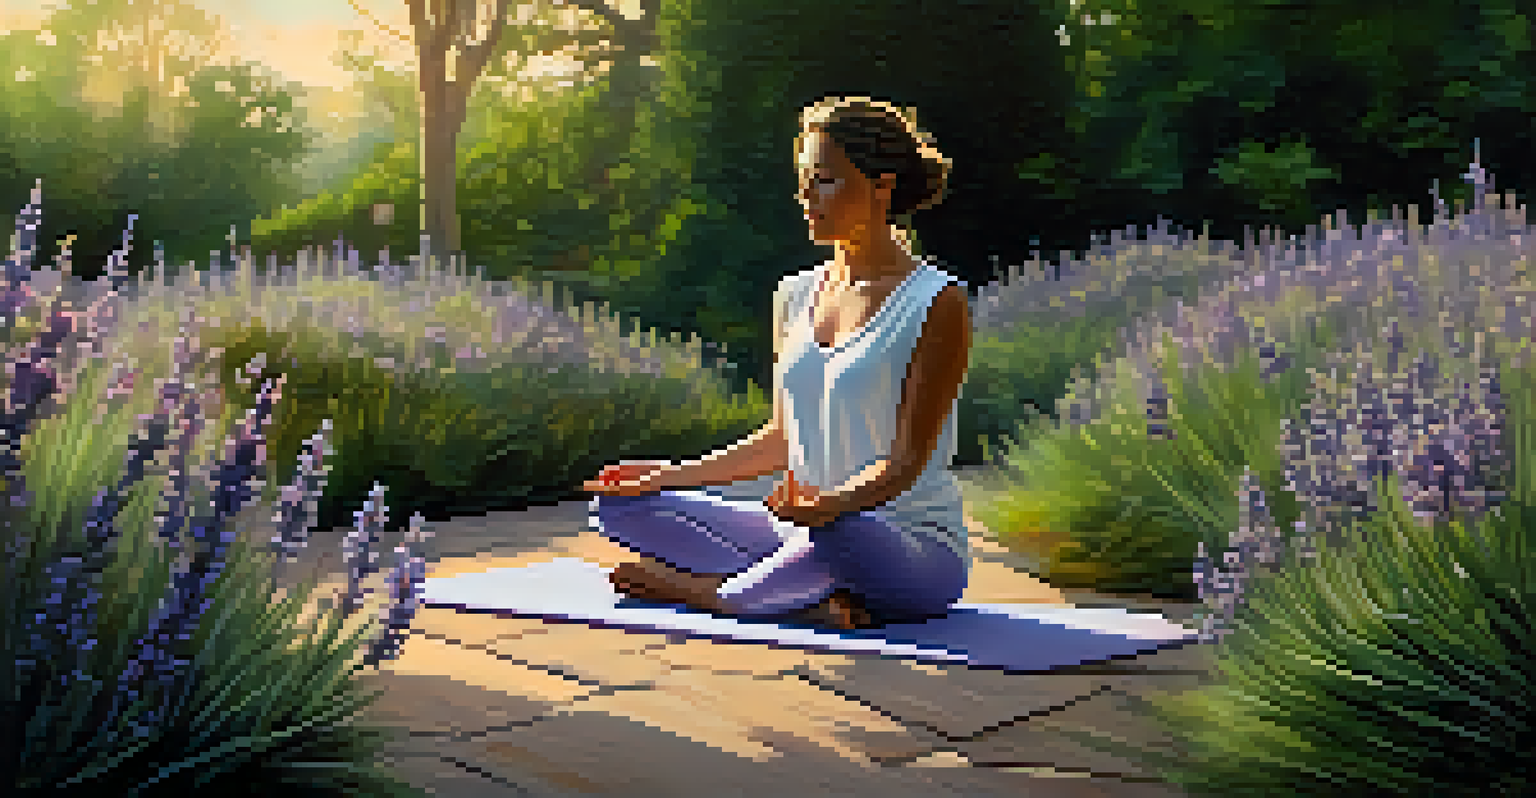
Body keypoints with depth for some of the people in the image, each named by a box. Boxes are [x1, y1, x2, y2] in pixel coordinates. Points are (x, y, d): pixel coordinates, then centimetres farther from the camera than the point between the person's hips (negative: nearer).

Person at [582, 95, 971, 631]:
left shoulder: (938, 303, -9)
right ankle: (805, 599, -19)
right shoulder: (796, 296, 12)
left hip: (918, 551, -7)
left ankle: (704, 592, -12)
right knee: (619, 507, -3)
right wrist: (670, 475, 10)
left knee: (832, 537, -43)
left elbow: (907, 460, -16)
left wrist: (829, 503, -35)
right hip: (806, 532, 7)